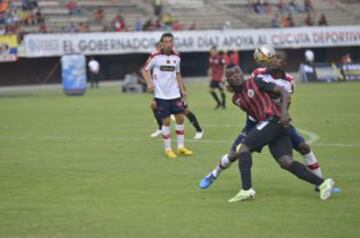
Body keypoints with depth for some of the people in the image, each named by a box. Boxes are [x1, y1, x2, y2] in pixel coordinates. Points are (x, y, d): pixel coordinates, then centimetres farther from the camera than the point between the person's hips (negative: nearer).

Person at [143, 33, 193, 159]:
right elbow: (146, 69, 1)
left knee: (180, 118, 3)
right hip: (161, 95, -4)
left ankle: (181, 146, 14)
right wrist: (149, 83, -13)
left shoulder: (176, 56, 5)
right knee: (166, 121, -3)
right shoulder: (155, 56, -8)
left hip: (175, 93, 4)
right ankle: (168, 149, 8)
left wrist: (182, 89, 11)